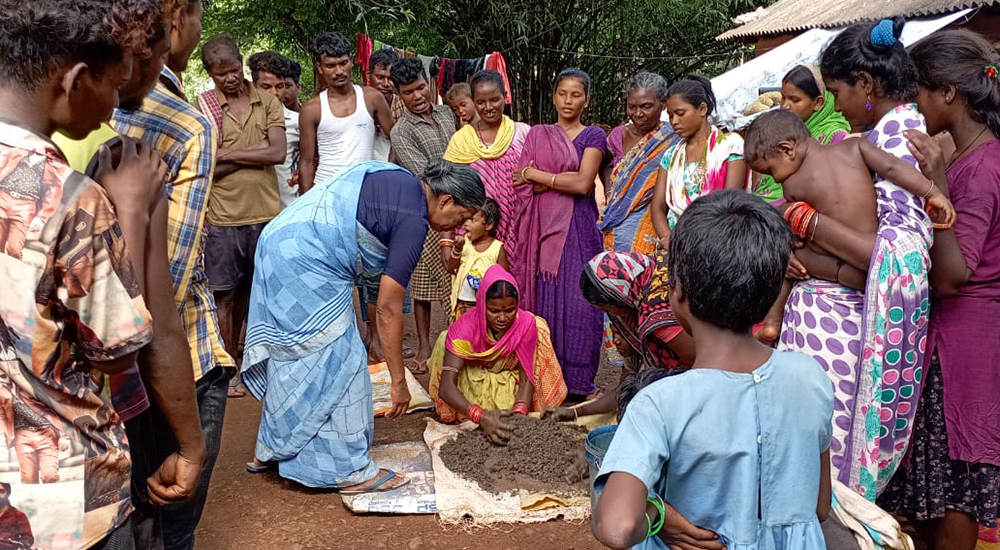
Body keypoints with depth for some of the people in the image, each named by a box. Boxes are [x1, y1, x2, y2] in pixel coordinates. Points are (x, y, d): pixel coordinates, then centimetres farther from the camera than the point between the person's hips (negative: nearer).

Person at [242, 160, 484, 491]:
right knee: (337, 362, -3)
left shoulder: (399, 179, 11)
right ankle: (350, 469, 6)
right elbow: (388, 309, -16)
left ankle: (273, 449, 33)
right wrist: (399, 381, -10)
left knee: (293, 358, 20)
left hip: (278, 243, 10)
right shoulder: (413, 222, -16)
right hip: (305, 265, -10)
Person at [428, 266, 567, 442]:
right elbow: (446, 387, -38)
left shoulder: (526, 324, -25)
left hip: (509, 385, 2)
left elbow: (526, 378, -22)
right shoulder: (465, 328, -31)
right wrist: (481, 416, -54)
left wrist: (519, 413, -42)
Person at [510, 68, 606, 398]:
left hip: (578, 227, -2)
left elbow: (583, 184, -9)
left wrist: (535, 175, -4)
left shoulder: (593, 136, 6)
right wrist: (564, 180, -12)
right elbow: (523, 185, 1)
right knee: (544, 297, 0)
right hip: (544, 225, 2)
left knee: (577, 300, -4)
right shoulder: (538, 135, 13)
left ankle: (577, 381, 6)